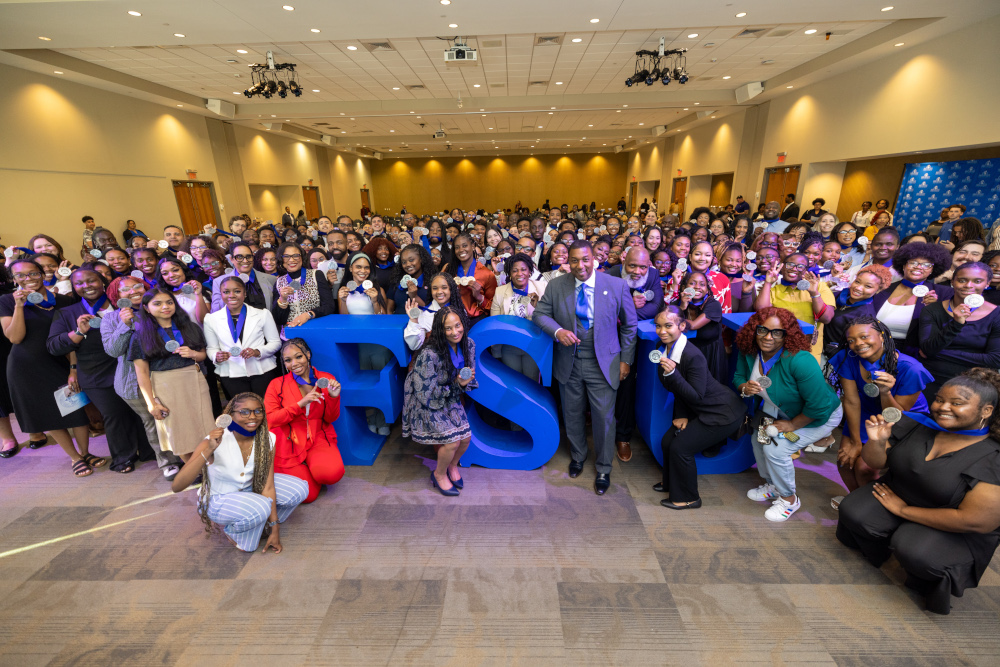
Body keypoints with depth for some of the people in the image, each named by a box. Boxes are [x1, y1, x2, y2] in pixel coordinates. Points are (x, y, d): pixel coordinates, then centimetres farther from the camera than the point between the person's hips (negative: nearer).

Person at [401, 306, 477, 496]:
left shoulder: (468, 345, -11)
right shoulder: (429, 354, -31)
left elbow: (469, 377, 4)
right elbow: (425, 394, -23)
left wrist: (465, 382, -20)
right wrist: (456, 384, -20)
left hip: (451, 398, 6)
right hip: (427, 402, -6)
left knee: (465, 437, -3)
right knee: (452, 441, -13)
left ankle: (453, 465, 32)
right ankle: (439, 475, 19)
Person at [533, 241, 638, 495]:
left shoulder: (617, 286, -8)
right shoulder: (556, 286, -5)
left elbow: (629, 325, 1)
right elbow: (540, 313, 2)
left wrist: (626, 359, 0)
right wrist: (557, 331, -18)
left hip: (603, 363, -2)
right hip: (568, 362, 2)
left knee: (604, 417, 4)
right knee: (572, 414, 17)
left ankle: (603, 469, 28)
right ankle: (578, 456, 44)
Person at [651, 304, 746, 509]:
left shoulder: (693, 356, -29)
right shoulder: (665, 349, -4)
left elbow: (696, 396, -27)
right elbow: (678, 390, 7)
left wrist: (672, 373, -39)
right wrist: (682, 415, 1)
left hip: (723, 413, -8)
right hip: (700, 411, 8)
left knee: (681, 447, -10)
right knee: (668, 441, 6)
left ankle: (688, 498, 12)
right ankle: (671, 483, 33)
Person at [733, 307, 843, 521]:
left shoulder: (799, 361, -37)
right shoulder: (749, 353, -17)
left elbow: (819, 406, -31)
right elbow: (738, 376, 0)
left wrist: (793, 425, -19)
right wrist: (745, 388, -24)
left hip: (820, 416, -7)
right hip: (780, 411, 7)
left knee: (775, 448, -17)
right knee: (758, 438, 2)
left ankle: (789, 499, 11)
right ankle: (772, 485, 31)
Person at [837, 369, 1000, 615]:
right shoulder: (917, 423, -9)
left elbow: (974, 521, -22)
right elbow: (874, 462, -2)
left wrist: (903, 509, -16)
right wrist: (876, 441, -24)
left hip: (954, 530, -3)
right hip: (894, 494, 4)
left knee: (914, 552, -29)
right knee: (852, 513, -21)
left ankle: (930, 584, 8)